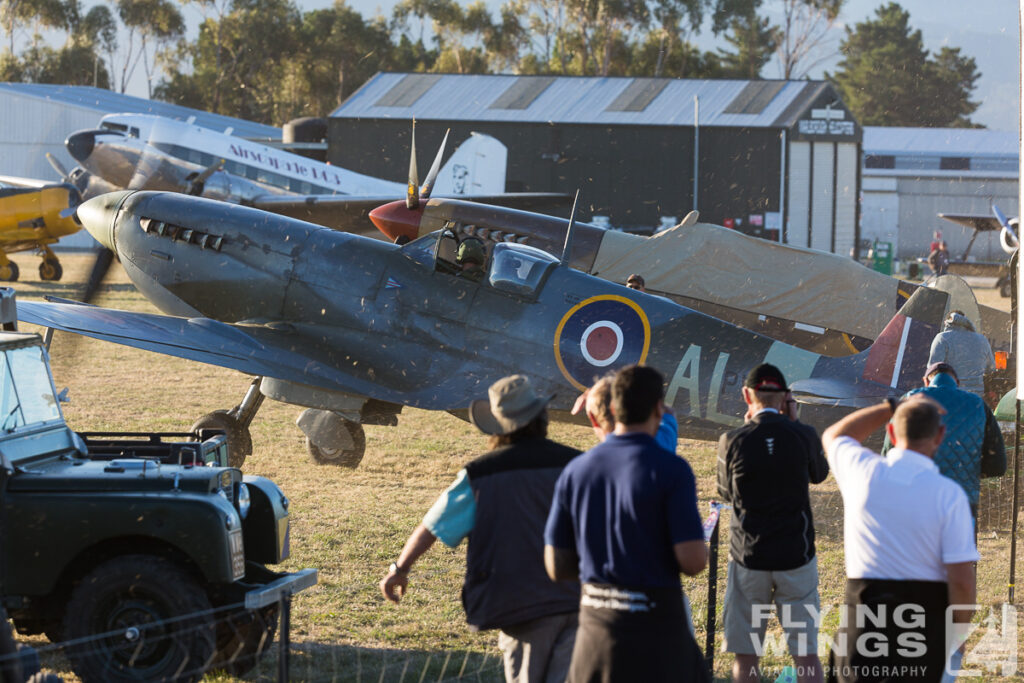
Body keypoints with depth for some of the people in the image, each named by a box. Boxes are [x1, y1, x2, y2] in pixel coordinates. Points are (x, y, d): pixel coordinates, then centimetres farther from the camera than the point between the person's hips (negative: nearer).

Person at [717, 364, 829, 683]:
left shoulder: (732, 441, -8)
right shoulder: (803, 435, -6)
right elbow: (819, 474, 15)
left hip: (748, 557, -1)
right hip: (796, 556, 1)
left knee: (745, 657, 6)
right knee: (806, 654, 7)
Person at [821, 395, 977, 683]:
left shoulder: (863, 472, -3)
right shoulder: (949, 494, -10)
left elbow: (833, 436, 22)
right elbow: (961, 580, -12)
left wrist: (894, 407, 21)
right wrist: (959, 629, 5)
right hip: (926, 624, -1)